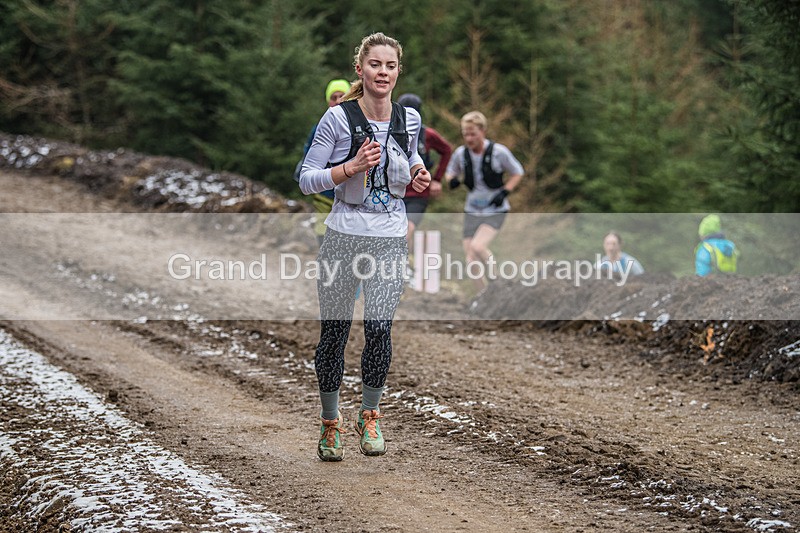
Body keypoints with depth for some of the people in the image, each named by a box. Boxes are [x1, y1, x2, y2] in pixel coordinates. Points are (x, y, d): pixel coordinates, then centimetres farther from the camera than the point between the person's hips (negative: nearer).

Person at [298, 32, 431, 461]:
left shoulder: (409, 120, 5)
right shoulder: (339, 118, -7)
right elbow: (306, 179, -5)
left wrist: (419, 174, 4)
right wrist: (351, 168, -18)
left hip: (390, 240, 2)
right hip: (344, 236, -2)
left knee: (379, 328, -14)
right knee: (333, 332, 4)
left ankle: (369, 415, 8)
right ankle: (330, 422, 24)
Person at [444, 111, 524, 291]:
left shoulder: (498, 152, -14)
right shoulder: (461, 153, -5)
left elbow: (517, 173, 0)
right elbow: (451, 172, 13)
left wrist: (504, 192, -15)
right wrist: (451, 180, -11)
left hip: (495, 211, -4)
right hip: (472, 211, 4)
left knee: (477, 246, -27)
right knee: (471, 262, -1)